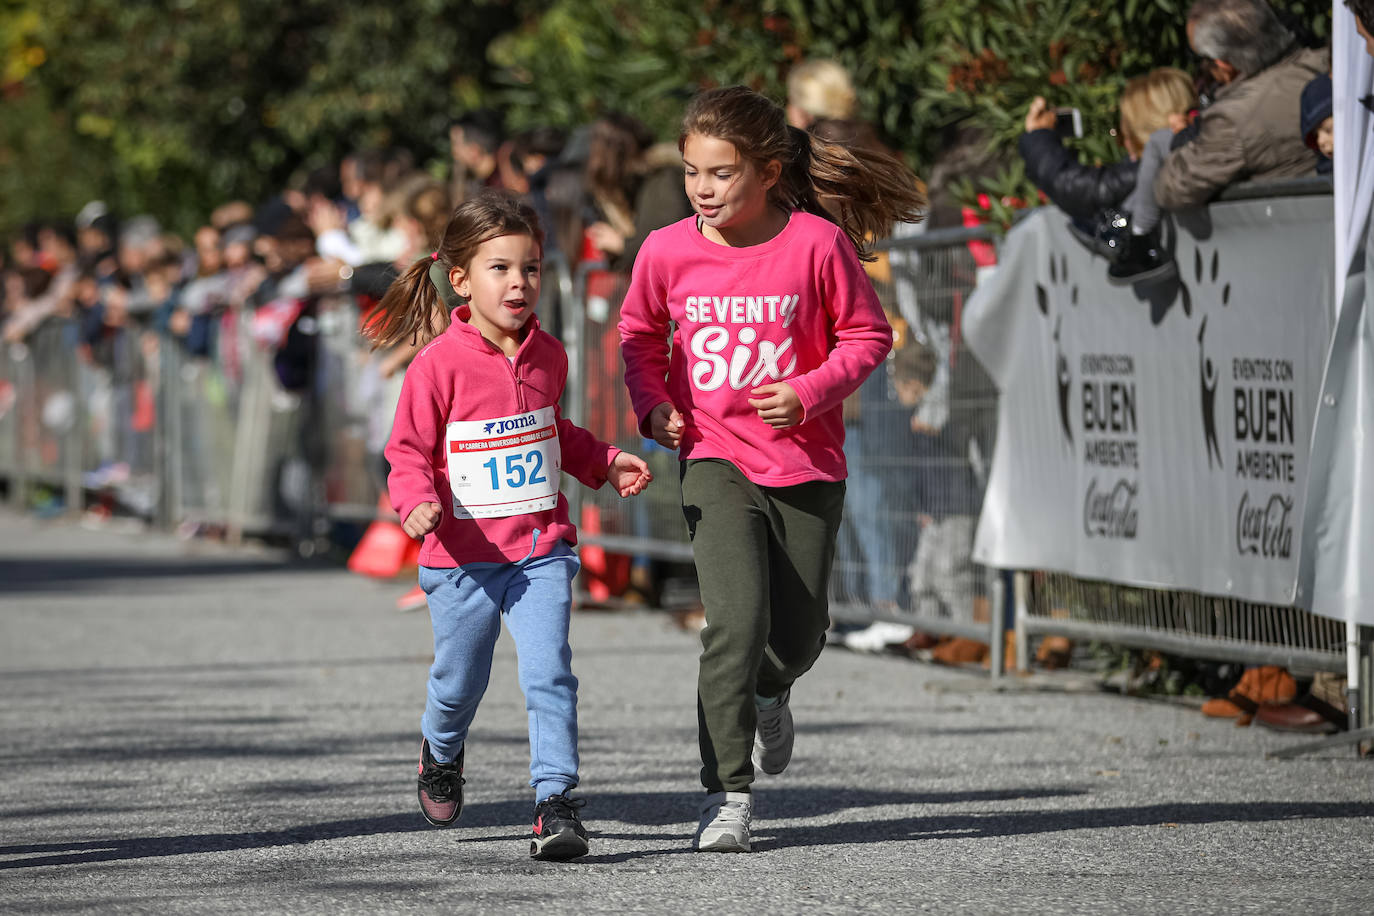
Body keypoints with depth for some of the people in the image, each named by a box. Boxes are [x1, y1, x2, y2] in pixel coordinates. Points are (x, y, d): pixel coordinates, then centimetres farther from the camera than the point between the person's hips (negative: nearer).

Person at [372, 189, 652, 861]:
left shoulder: (547, 356, 5)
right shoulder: (440, 364, -13)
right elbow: (408, 451, -9)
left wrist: (607, 463, 16)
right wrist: (417, 503, -27)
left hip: (541, 550, 3)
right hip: (464, 556, -3)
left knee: (549, 672, -12)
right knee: (460, 680, 13)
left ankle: (555, 802, -10)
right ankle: (441, 753, 45)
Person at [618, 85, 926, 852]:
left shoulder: (817, 244, -12)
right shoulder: (668, 251, -5)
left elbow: (867, 335, -1)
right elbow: (639, 332, 14)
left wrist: (811, 392, -16)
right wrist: (653, 405, -1)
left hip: (805, 462, 0)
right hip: (715, 458, 0)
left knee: (797, 636, 10)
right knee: (737, 617, -19)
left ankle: (769, 696, 48)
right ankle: (729, 794, -12)